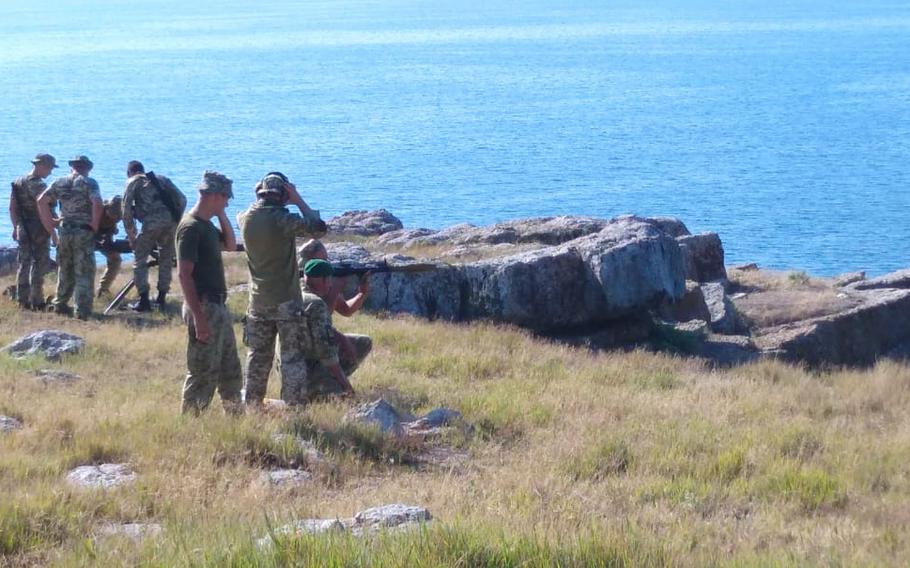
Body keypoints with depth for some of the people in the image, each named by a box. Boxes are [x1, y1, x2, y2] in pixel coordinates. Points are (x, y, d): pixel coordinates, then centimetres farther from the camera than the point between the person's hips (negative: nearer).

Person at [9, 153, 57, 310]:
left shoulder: (18, 182, 10)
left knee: (24, 264, 12)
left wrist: (16, 227, 19)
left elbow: (12, 207, 13)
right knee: (39, 265, -1)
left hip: (22, 231, 8)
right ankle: (37, 301, -1)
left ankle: (23, 300, 16)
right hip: (39, 231, -8)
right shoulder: (38, 185, -16)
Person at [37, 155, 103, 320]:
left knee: (64, 270, 20)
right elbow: (97, 204, -20)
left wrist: (50, 222, 6)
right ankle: (82, 310, -4)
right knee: (84, 273, 0)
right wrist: (95, 225, -9)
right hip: (84, 232, -4)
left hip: (64, 230, 4)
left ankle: (60, 305, 27)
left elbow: (41, 200, 1)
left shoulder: (59, 183, 8)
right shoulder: (89, 183, -5)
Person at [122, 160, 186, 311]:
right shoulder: (161, 179, 28)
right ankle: (161, 299, 18)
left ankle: (144, 300, 0)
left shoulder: (133, 182, 16)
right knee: (166, 260, 19)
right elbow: (182, 199, 18)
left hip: (152, 222, -4)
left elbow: (127, 210, 7)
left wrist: (131, 237, 12)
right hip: (172, 221, 4)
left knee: (140, 260, 7)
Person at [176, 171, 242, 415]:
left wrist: (222, 216, 11)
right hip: (203, 307, -10)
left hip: (219, 307, 10)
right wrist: (198, 317, -24)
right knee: (203, 373, -5)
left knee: (230, 370, 17)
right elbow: (184, 274, -21)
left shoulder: (208, 225, 12)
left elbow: (231, 245, 25)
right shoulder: (191, 227, -17)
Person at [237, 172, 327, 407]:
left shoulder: (245, 219, -1)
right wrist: (299, 201, -10)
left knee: (257, 357, 14)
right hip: (286, 300, -5)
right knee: (292, 357, 1)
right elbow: (319, 228, -16)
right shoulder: (282, 219, -19)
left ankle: (250, 405, 19)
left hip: (258, 301, 5)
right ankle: (294, 405, 1)